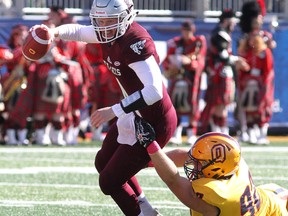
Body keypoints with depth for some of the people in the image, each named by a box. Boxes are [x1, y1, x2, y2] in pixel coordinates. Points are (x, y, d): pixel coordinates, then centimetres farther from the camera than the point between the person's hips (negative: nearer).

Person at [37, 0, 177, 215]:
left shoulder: (135, 42, -31)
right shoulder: (110, 34, -4)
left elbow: (154, 91, -38)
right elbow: (79, 31, 16)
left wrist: (114, 111, -37)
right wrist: (55, 32, -6)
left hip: (154, 123, -10)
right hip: (135, 115, 10)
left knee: (109, 182, 0)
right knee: (103, 163, 29)